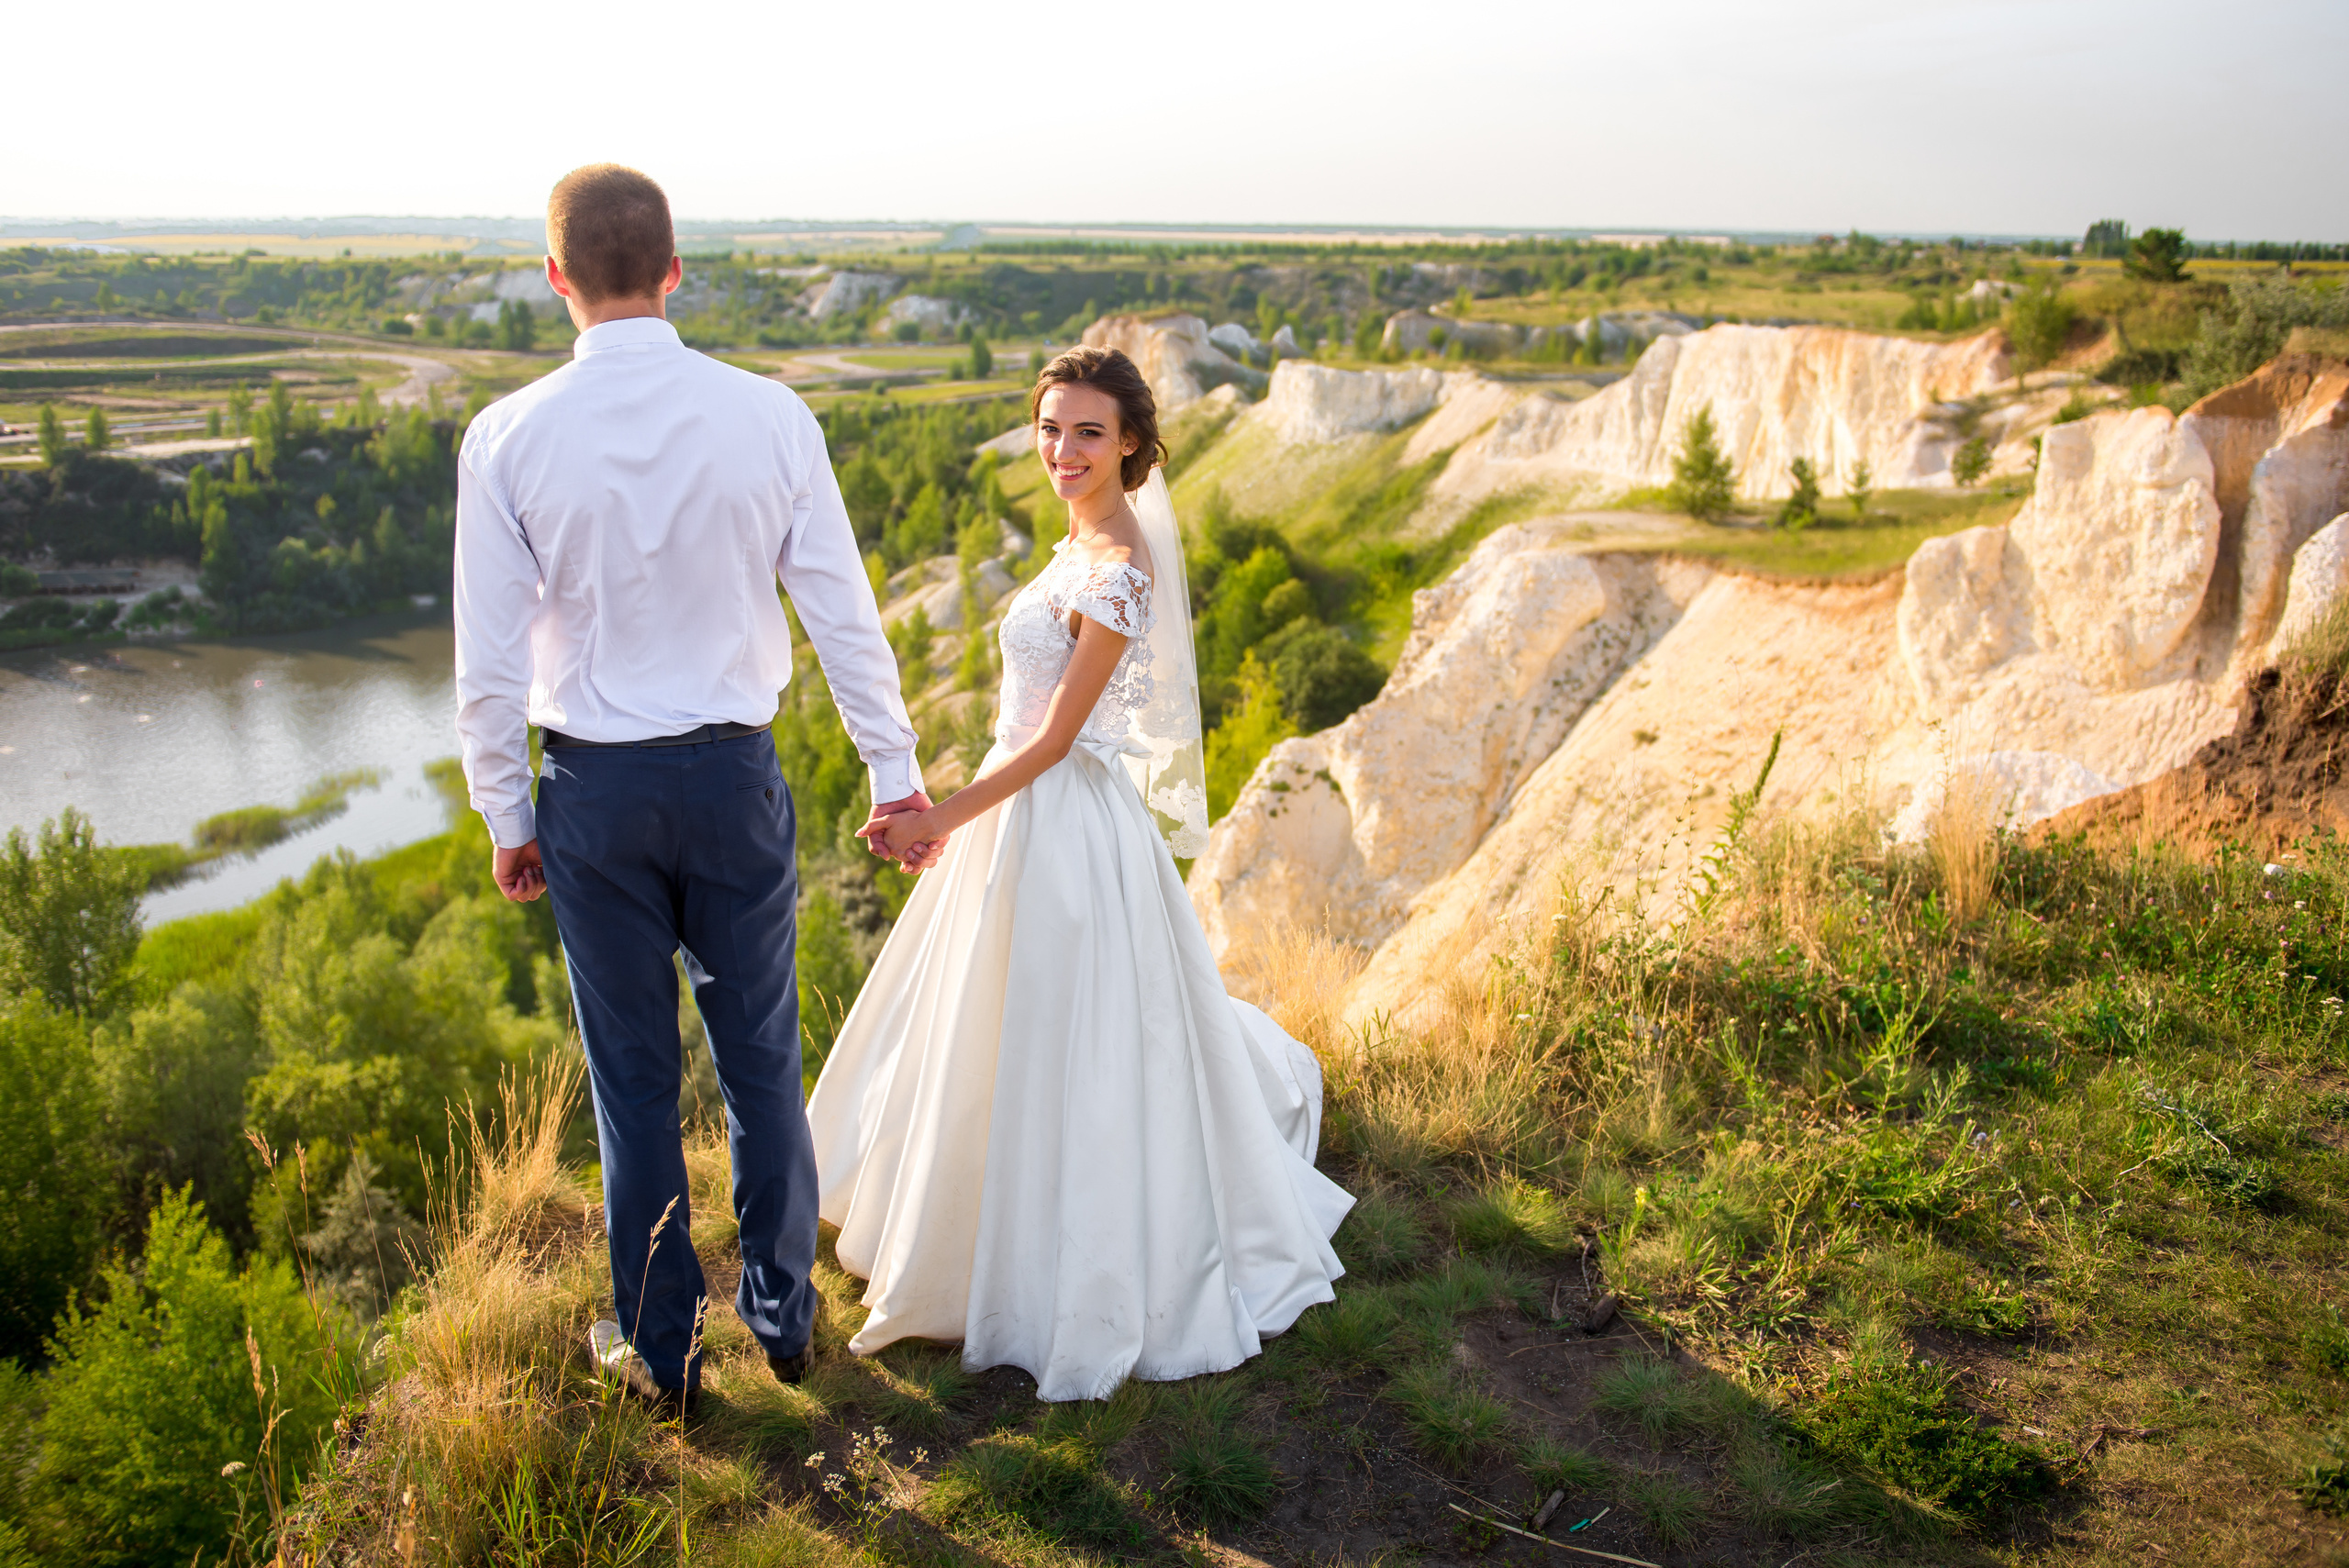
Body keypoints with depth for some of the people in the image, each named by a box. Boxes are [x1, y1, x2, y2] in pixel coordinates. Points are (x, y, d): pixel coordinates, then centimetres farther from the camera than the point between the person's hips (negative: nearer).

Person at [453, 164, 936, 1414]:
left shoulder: (508, 438, -10)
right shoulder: (768, 416, -8)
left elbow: (490, 663, -6)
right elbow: (842, 613, -3)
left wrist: (506, 815, 7)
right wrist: (893, 772, 6)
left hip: (595, 792, -1)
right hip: (735, 773, 1)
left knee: (634, 1078, 13)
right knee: (761, 1060, 17)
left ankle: (661, 1349, 29)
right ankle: (782, 1314, 33)